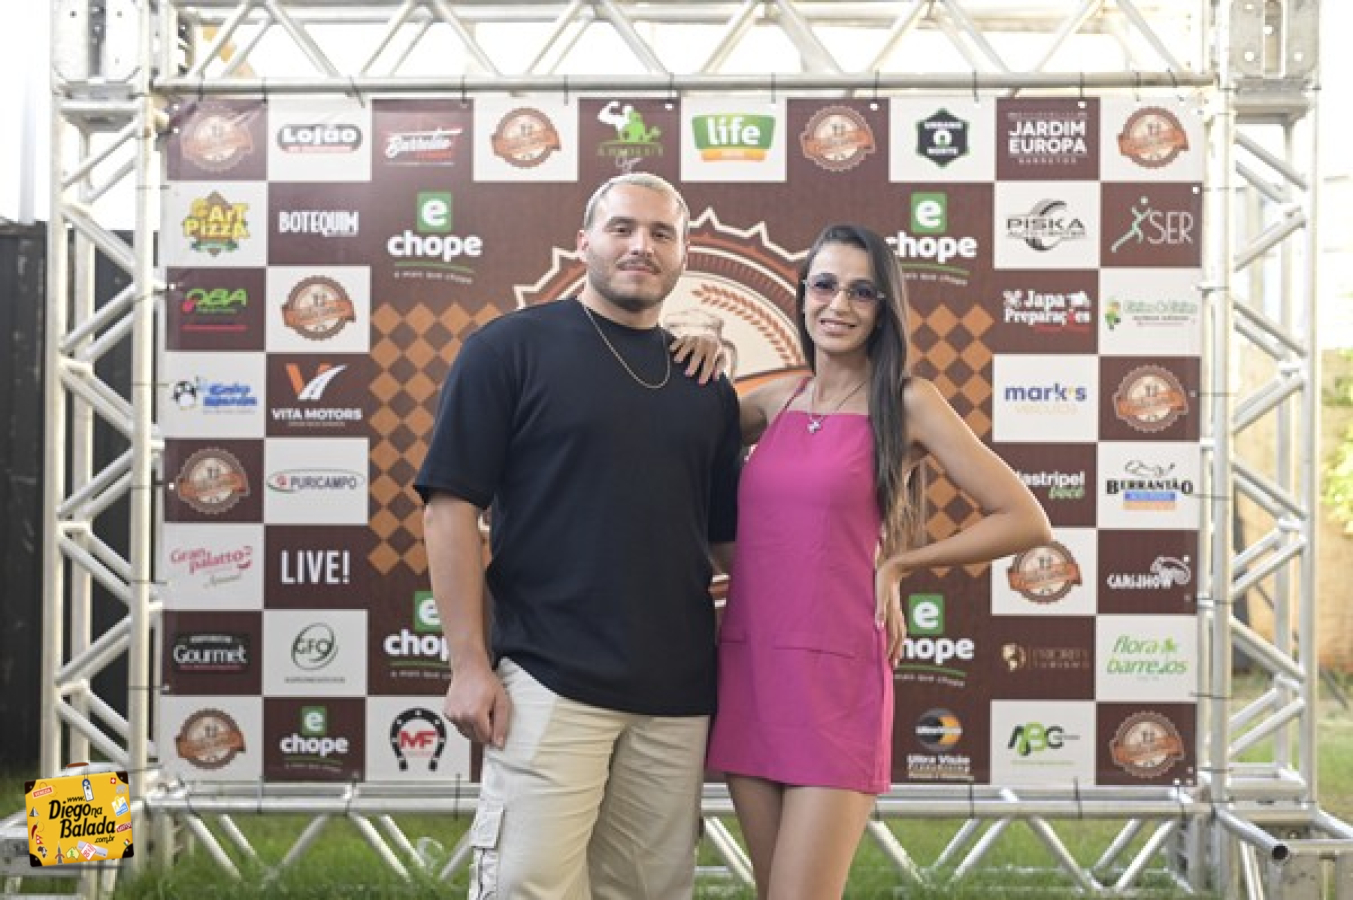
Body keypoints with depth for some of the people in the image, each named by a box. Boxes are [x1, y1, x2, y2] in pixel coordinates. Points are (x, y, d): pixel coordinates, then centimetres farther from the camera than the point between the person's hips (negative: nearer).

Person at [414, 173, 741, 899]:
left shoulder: (706, 386, 14)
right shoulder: (512, 347, -1)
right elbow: (451, 506, -5)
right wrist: (470, 663, -11)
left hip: (678, 694, 5)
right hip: (549, 683, -5)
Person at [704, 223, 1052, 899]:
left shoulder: (907, 403, -3)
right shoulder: (776, 400, 10)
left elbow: (1025, 521, -5)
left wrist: (897, 564, -2)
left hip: (835, 679, -5)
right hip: (745, 669, 5)